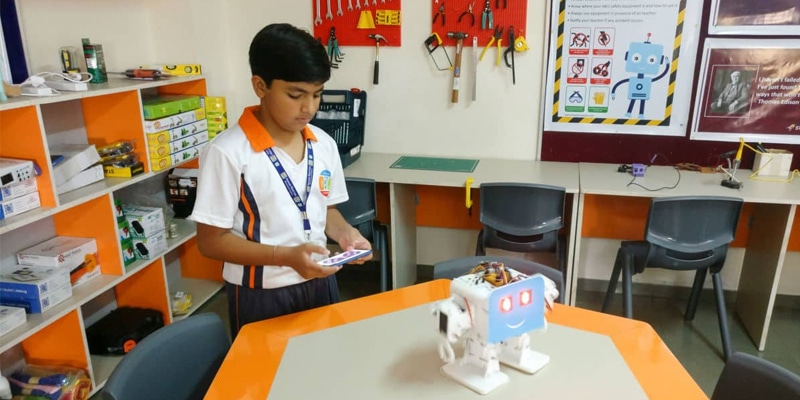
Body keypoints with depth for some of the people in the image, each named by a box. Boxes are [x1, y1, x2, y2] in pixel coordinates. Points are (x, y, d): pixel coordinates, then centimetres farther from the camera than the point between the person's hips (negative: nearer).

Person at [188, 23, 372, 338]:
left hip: (319, 284, 5)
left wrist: (343, 232, -10)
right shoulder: (227, 152, -18)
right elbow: (211, 241, -15)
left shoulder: (324, 144, 0)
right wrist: (287, 256, -26)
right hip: (261, 296, -5)